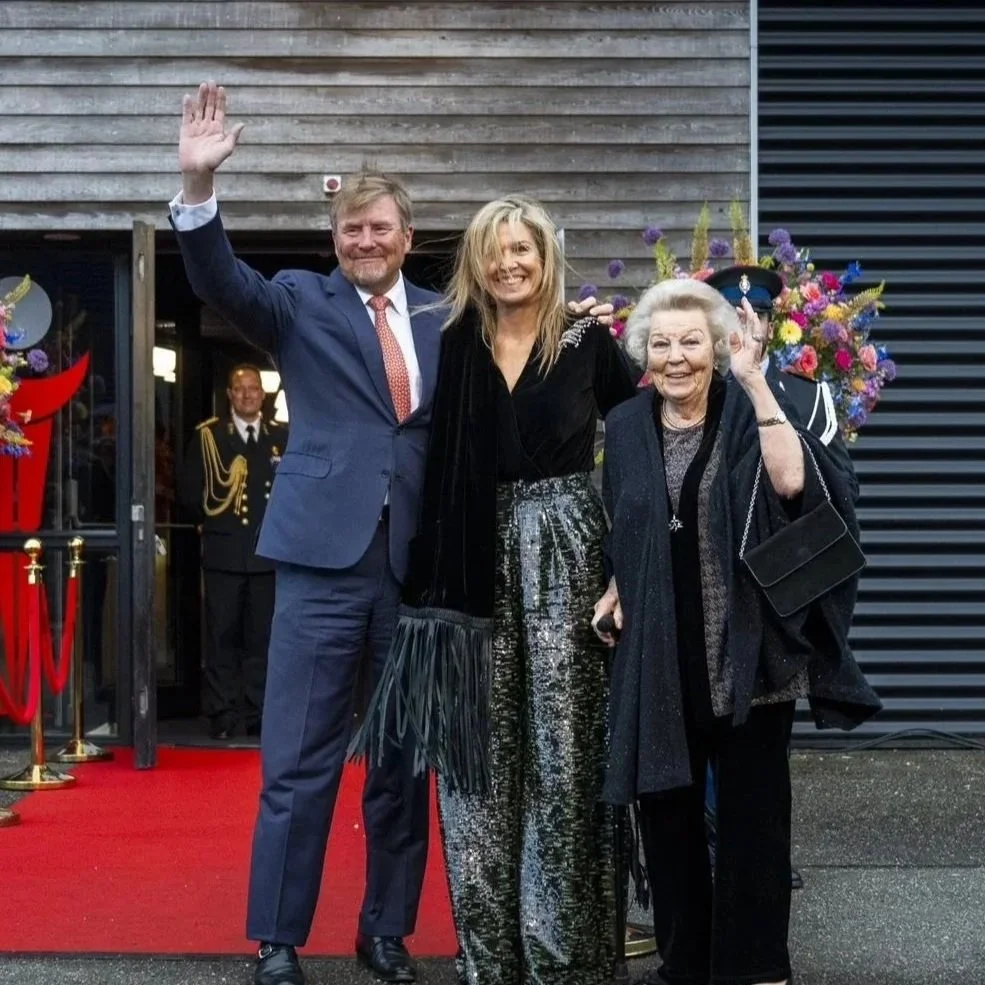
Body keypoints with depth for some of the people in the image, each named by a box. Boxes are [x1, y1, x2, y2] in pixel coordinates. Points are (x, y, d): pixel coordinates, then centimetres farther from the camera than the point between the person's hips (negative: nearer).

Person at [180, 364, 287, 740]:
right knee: (223, 636, 0)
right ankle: (222, 716, 4)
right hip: (223, 553, -2)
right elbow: (190, 493, 5)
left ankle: (258, 715, 9)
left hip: (268, 551, 2)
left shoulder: (283, 437, 10)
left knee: (262, 636, 4)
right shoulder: (207, 435, 4)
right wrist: (212, 522, 1)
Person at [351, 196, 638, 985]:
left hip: (564, 560, -2)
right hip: (478, 562, 2)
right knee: (482, 754, 4)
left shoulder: (588, 343, 2)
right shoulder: (456, 347, 7)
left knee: (562, 752, -1)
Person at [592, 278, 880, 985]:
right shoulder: (626, 427, 6)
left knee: (752, 808, 2)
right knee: (665, 802, 9)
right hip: (658, 653, 4)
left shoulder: (745, 414, -6)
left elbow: (792, 481, -28)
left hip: (745, 648, -4)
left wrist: (756, 381, -28)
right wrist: (618, 587, 5)